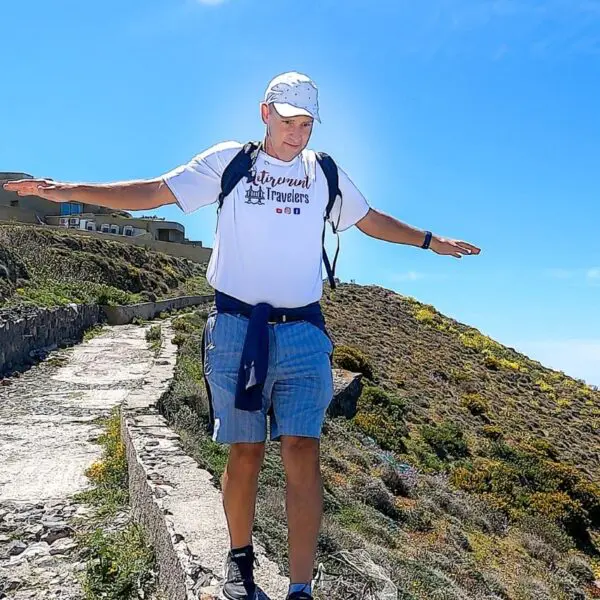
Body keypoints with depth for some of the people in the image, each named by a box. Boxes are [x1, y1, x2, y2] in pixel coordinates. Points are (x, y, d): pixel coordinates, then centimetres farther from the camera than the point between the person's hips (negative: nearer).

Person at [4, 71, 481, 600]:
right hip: (237, 328, -1)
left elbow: (371, 219, 27)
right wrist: (69, 190, -6)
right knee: (245, 453, 3)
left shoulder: (326, 173, 13)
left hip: (303, 333, 2)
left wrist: (429, 240, 34)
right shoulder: (228, 161, 6)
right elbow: (153, 192, 2)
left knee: (301, 452, -9)